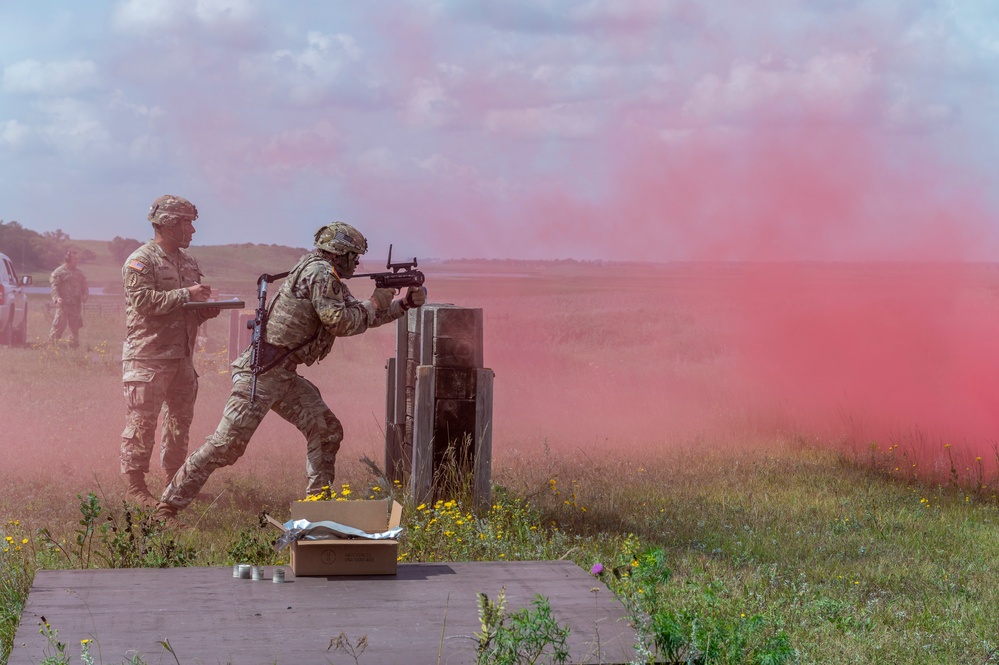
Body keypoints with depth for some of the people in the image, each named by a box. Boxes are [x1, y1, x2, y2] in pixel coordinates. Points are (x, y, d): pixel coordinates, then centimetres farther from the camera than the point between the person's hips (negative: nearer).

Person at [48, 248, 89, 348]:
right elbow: (55, 287, -8)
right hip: (63, 304, -6)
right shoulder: (59, 272, -2)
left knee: (75, 326, 8)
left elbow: (84, 286, 20)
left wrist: (85, 295, -1)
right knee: (59, 325, -11)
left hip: (76, 305, 6)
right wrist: (56, 298, -24)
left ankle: (74, 345, 16)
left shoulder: (79, 273, 16)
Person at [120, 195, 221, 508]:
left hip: (182, 356, 8)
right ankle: (135, 485, -2)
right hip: (148, 356, -8)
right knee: (142, 421, -7)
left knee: (180, 419, 12)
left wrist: (207, 311, 4)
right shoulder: (141, 261, -8)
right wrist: (185, 295, -21)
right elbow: (143, 300, -21)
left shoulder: (188, 262, 18)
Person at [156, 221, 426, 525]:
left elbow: (360, 317, 24)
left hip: (284, 375, 10)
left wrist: (406, 303, 17)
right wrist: (375, 303, -5)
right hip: (259, 374, -10)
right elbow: (341, 323, -18)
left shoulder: (330, 280, 17)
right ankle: (168, 506, -3)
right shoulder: (319, 272, -13)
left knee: (326, 431, 6)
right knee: (225, 446, -9)